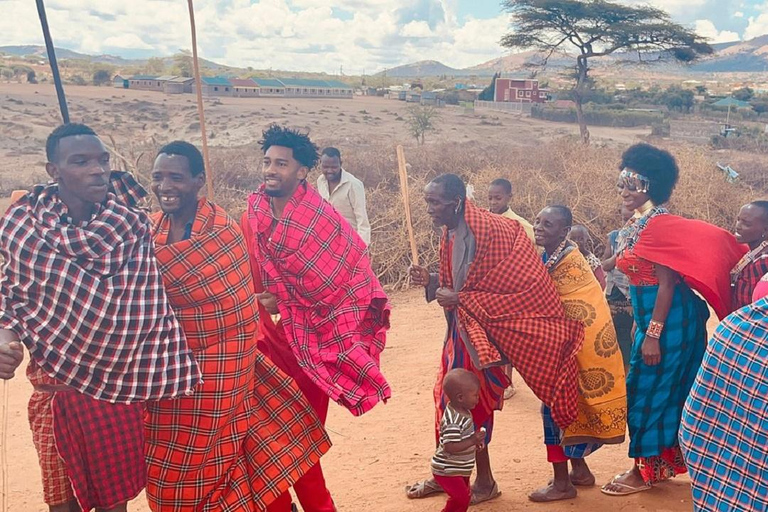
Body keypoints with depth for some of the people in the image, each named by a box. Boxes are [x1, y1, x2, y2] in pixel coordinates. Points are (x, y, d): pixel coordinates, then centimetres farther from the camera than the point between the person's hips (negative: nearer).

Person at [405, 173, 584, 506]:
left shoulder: (487, 231, -20)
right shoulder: (449, 234, 5)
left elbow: (508, 289, -20)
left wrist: (460, 301, -22)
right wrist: (431, 281, -5)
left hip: (485, 329, -8)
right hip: (461, 327, 8)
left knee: (471, 403, 1)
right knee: (447, 399, 12)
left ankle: (484, 481, 20)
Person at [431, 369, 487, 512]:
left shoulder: (463, 411, 1)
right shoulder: (454, 421, -31)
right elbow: (449, 447, -33)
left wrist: (474, 441, 2)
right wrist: (472, 441, -31)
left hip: (460, 468, 10)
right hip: (447, 470, -10)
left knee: (464, 495, 21)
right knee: (461, 498, -6)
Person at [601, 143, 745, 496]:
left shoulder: (659, 223, -17)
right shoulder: (634, 226, 11)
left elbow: (666, 282, -21)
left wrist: (653, 334, -22)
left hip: (669, 318, -9)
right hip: (649, 315, 9)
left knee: (647, 390, 0)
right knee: (666, 389, 17)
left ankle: (646, 470, 13)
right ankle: (667, 460, 30)